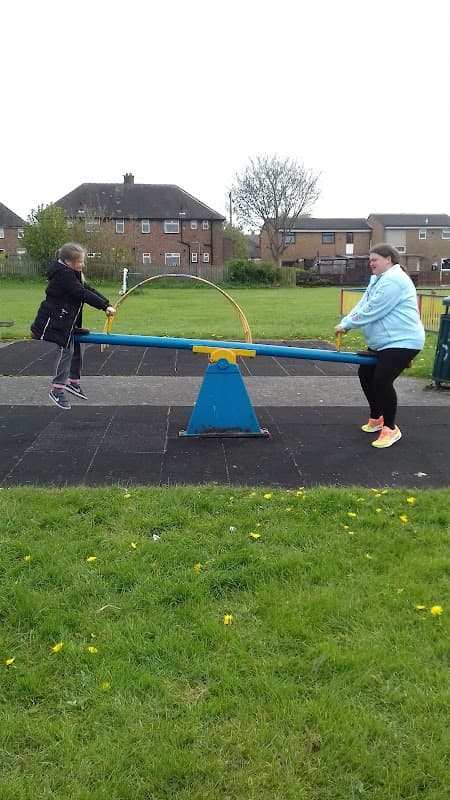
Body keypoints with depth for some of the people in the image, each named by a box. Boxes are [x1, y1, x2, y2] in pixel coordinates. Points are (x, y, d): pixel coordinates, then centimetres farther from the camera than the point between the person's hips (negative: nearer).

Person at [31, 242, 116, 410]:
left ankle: (73, 382, 29)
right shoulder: (63, 274, -22)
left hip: (69, 320, 10)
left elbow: (88, 289, 5)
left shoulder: (72, 273, 9)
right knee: (66, 351, -9)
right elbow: (82, 294, -28)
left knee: (75, 349, 15)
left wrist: (107, 303, -6)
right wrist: (105, 306, -27)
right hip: (57, 320, -10)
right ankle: (57, 390, -4)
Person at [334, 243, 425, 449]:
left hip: (402, 341, -11)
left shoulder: (393, 280, -20)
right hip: (382, 342, 12)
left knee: (382, 381, -15)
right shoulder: (378, 279, 15)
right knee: (365, 375, 16)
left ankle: (391, 428, 1)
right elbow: (362, 305, 8)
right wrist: (344, 323, -7)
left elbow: (372, 310, -23)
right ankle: (376, 418, 32)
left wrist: (346, 324, -15)